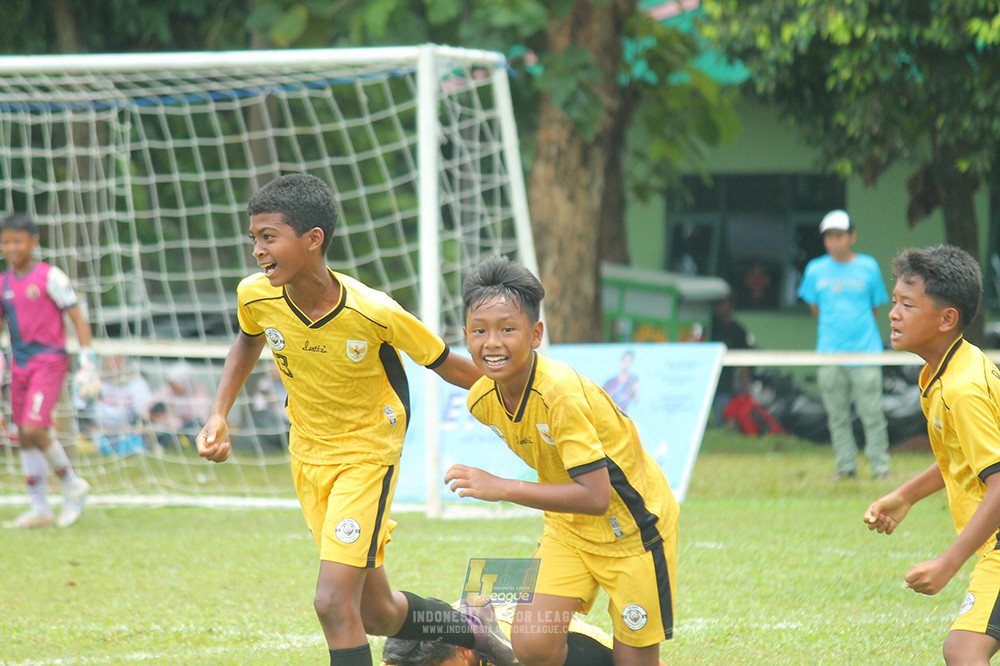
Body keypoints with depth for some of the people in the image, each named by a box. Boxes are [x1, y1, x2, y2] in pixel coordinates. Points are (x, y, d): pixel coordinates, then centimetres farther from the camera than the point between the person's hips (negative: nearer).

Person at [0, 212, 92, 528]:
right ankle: (39, 508, 13)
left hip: (49, 361, -6)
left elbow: (78, 319, -5)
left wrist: (87, 360, -11)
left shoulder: (50, 277, -7)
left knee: (33, 429, -18)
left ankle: (73, 485, 3)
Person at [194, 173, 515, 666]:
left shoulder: (374, 313, -28)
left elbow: (447, 366, -12)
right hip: (307, 455, 5)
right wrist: (219, 416, 2)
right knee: (376, 612, 14)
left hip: (367, 455, -5)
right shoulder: (255, 296, -15)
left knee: (333, 603, -19)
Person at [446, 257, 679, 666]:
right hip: (569, 526, 6)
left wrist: (503, 489, -37)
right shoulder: (482, 400, -10)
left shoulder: (561, 394, -31)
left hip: (632, 524, -6)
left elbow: (596, 497, -36)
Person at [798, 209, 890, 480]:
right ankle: (846, 465, 12)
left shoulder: (868, 267, 2)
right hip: (830, 353, 2)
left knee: (872, 413, -3)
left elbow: (875, 307, 12)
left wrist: (858, 327, 9)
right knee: (837, 415, 4)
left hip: (865, 352, -2)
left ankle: (880, 466, 4)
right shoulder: (815, 270, 5)